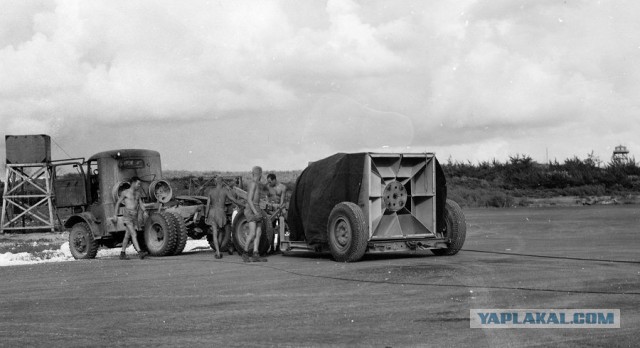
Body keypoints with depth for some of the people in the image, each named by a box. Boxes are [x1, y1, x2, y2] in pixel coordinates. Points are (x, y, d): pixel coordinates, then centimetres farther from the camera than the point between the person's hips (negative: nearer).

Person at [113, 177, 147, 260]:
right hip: (127, 216, -6)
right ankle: (139, 252, -27)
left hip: (135, 216, 6)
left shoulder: (138, 193, 14)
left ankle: (122, 254, 21)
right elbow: (118, 203, 6)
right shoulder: (125, 192, -1)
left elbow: (141, 204, 13)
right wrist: (115, 215, 4)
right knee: (134, 235, -17)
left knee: (127, 236, 13)